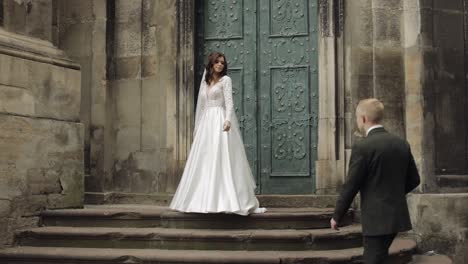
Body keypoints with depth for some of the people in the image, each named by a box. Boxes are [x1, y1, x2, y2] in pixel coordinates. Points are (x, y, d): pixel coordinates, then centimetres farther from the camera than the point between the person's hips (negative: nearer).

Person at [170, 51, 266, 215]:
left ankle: (225, 201, -13)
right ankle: (204, 201, 11)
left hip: (220, 122, -6)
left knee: (221, 159, -12)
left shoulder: (225, 80, 2)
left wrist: (228, 119, -26)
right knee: (204, 162, 5)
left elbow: (229, 102, -10)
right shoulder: (205, 82, 20)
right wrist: (197, 126, 17)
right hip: (206, 123, 6)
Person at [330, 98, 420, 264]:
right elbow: (414, 179, 11)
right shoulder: (402, 144, 4)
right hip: (397, 215, 7)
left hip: (377, 219, -7)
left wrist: (337, 216, -2)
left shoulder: (362, 147, -16)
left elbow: (351, 186, -13)